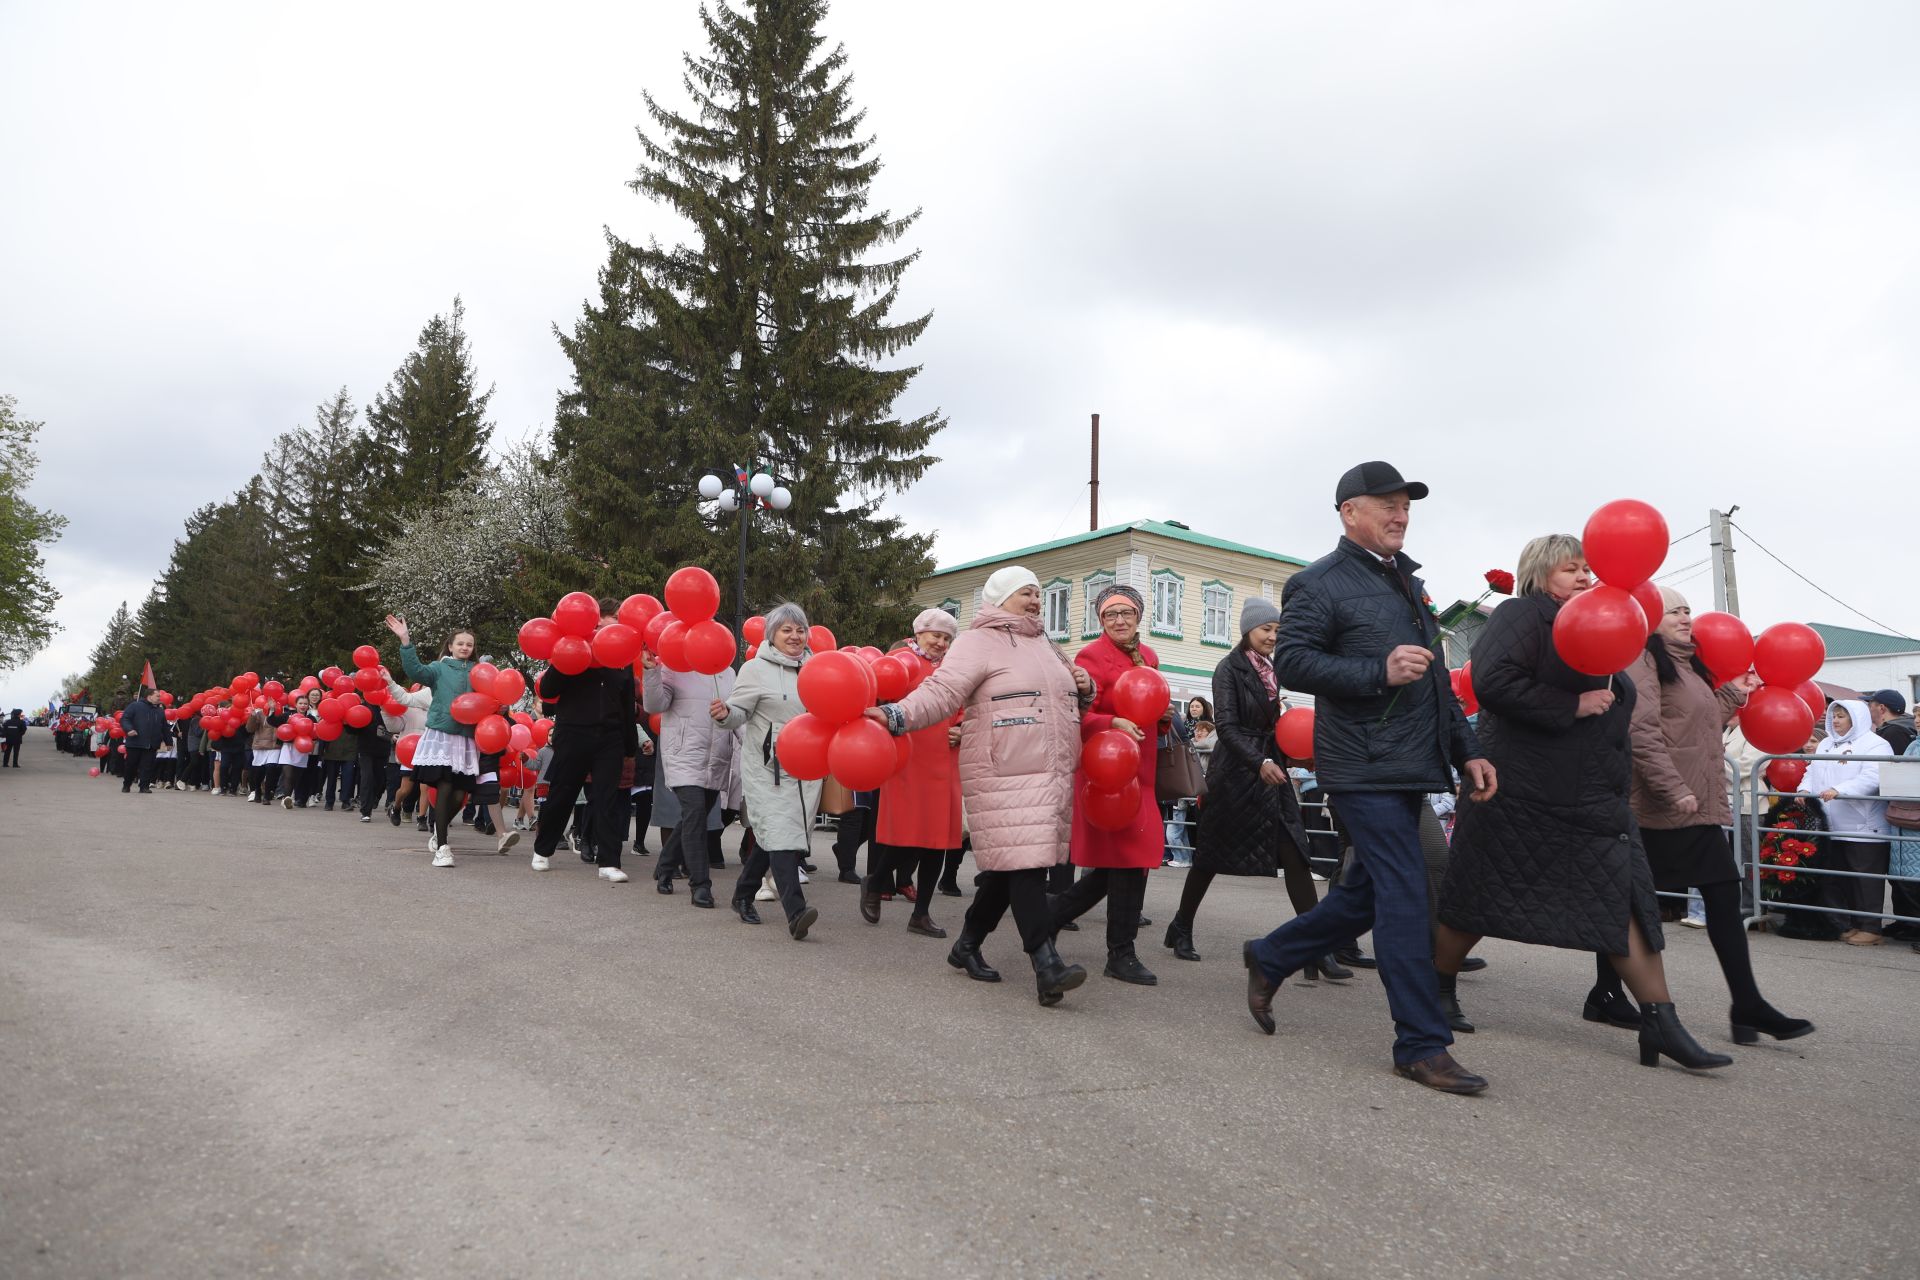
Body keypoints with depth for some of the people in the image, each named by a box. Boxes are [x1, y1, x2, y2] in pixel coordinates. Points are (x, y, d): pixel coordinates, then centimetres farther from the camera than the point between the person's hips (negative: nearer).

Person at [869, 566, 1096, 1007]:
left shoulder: (1046, 647, 22)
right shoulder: (979, 641, -4)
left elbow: (1068, 700, 34)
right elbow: (943, 690, -17)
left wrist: (1085, 688, 10)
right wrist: (897, 713, -34)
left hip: (1053, 776, 8)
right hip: (1004, 777, -8)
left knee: (1008, 867, 12)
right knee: (1024, 864, -13)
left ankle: (967, 946, 27)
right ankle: (1046, 966, -14)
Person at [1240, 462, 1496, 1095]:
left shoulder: (1409, 584, 21)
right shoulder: (1319, 583, -5)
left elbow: (1437, 680, 25)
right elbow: (1290, 662, -15)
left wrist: (1467, 750, 18)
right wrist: (1379, 671, -23)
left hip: (1411, 769, 9)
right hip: (1364, 769, -9)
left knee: (1366, 893, 14)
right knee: (1405, 899, -8)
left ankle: (1269, 958, 31)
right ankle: (1421, 1045, 4)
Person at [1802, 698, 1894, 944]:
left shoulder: (1875, 745, -4)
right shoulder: (1825, 744, 20)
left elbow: (1872, 778, -18)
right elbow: (1813, 771, 18)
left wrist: (1839, 790, -28)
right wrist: (1805, 788, -3)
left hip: (1864, 829, -7)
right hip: (1832, 828, 7)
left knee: (1865, 880, -1)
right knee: (1836, 879, 11)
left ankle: (1871, 928, 7)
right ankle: (1842, 924, 19)